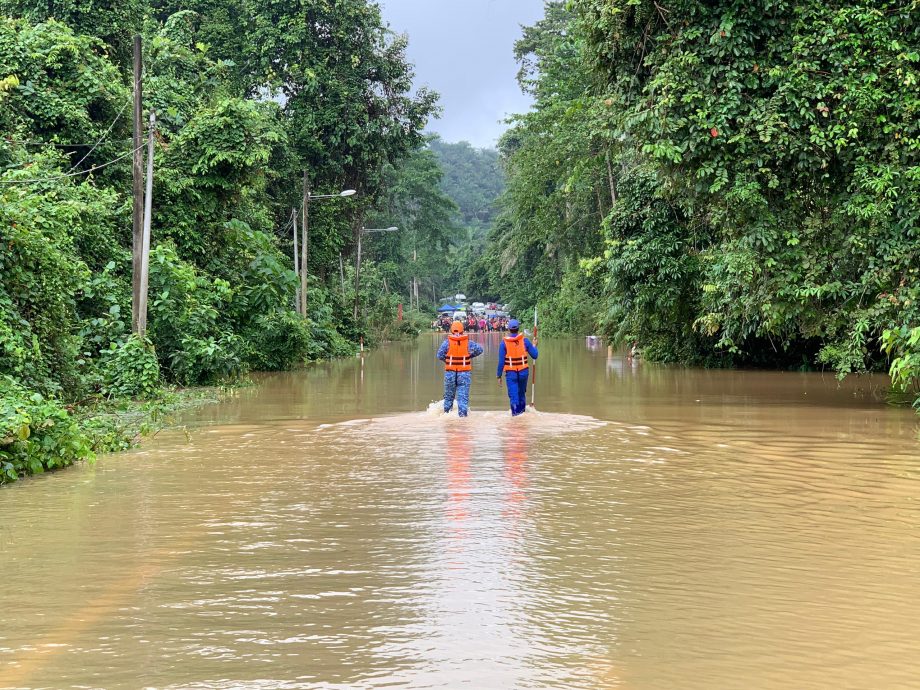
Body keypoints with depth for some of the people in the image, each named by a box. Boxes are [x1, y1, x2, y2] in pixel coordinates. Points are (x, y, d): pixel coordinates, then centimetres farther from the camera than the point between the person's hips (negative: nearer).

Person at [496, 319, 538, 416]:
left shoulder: (504, 343, -7)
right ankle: (521, 409, 35)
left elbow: (501, 361, -6)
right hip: (523, 372, 2)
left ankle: (515, 411, -16)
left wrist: (499, 375, 2)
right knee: (522, 392, 21)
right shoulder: (525, 341, -4)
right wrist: (533, 346, 22)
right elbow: (535, 355, 3)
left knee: (513, 394, -2)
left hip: (511, 373, -2)